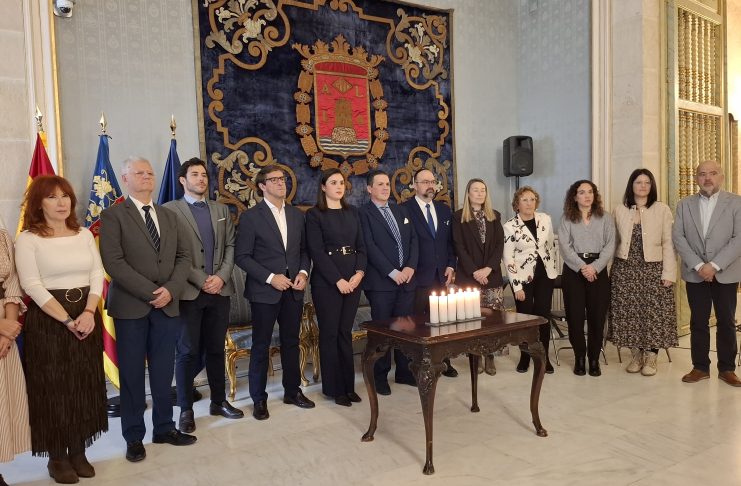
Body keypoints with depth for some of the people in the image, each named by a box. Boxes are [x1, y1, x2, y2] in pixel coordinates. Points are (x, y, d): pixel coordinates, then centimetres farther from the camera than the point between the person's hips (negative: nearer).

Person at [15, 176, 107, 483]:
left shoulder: (84, 235, 9)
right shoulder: (28, 239, -5)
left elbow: (98, 274, 3)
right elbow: (32, 285, -12)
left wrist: (88, 313, -12)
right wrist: (67, 320, -17)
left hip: (86, 317, 4)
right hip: (48, 321, -4)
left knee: (85, 385, 9)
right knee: (53, 388, 3)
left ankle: (79, 452, 23)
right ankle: (57, 457, 18)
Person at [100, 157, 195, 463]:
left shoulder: (169, 216, 14)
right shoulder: (113, 215, -2)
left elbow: (184, 256, 8)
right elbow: (114, 262, -12)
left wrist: (170, 290, -8)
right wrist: (150, 293, -15)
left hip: (168, 305, 4)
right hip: (130, 307, -4)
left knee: (163, 372, 10)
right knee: (132, 374, 6)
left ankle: (164, 428, 24)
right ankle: (134, 437, 19)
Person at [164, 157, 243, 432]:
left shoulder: (221, 210, 13)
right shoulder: (170, 210, -3)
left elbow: (230, 246, 9)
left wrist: (221, 277, -6)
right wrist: (201, 280, -13)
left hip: (220, 290, 4)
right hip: (189, 292, -4)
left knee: (216, 348, 13)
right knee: (187, 351, 3)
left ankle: (219, 401, 25)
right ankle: (186, 409, 15)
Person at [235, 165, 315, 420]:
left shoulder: (297, 214, 9)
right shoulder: (250, 216, -6)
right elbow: (242, 256, -9)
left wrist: (303, 272, -4)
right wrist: (270, 278, -16)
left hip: (293, 290, 5)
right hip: (264, 291, -4)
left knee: (291, 342, 14)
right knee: (261, 346, 6)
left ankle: (292, 391, 29)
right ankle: (259, 399, 19)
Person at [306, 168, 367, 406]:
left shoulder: (352, 212, 13)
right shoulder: (314, 214, -3)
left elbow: (361, 246, 10)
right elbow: (316, 252, -10)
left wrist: (359, 273, -6)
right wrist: (338, 280, -15)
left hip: (353, 280, 5)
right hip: (327, 282, -4)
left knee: (346, 332, 10)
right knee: (329, 333, 2)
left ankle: (348, 385, 19)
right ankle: (334, 388, 13)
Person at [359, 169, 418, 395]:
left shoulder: (401, 211, 16)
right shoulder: (363, 213, -4)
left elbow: (413, 240, 13)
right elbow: (370, 247, -12)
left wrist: (410, 267, -3)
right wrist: (393, 272, -15)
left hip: (406, 279, 6)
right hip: (381, 281, -5)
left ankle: (404, 371, 24)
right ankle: (380, 376, 15)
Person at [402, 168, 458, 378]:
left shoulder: (444, 209, 14)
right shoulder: (405, 209, -5)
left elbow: (450, 241, 17)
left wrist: (450, 266, 7)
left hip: (441, 276, 5)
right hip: (417, 276, -5)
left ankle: (443, 362, 20)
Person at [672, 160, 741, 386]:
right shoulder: (684, 204, 6)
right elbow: (678, 237, -1)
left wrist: (715, 265, -17)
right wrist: (698, 265, -12)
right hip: (695, 273, 1)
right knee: (698, 322, 7)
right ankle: (700, 367, 17)